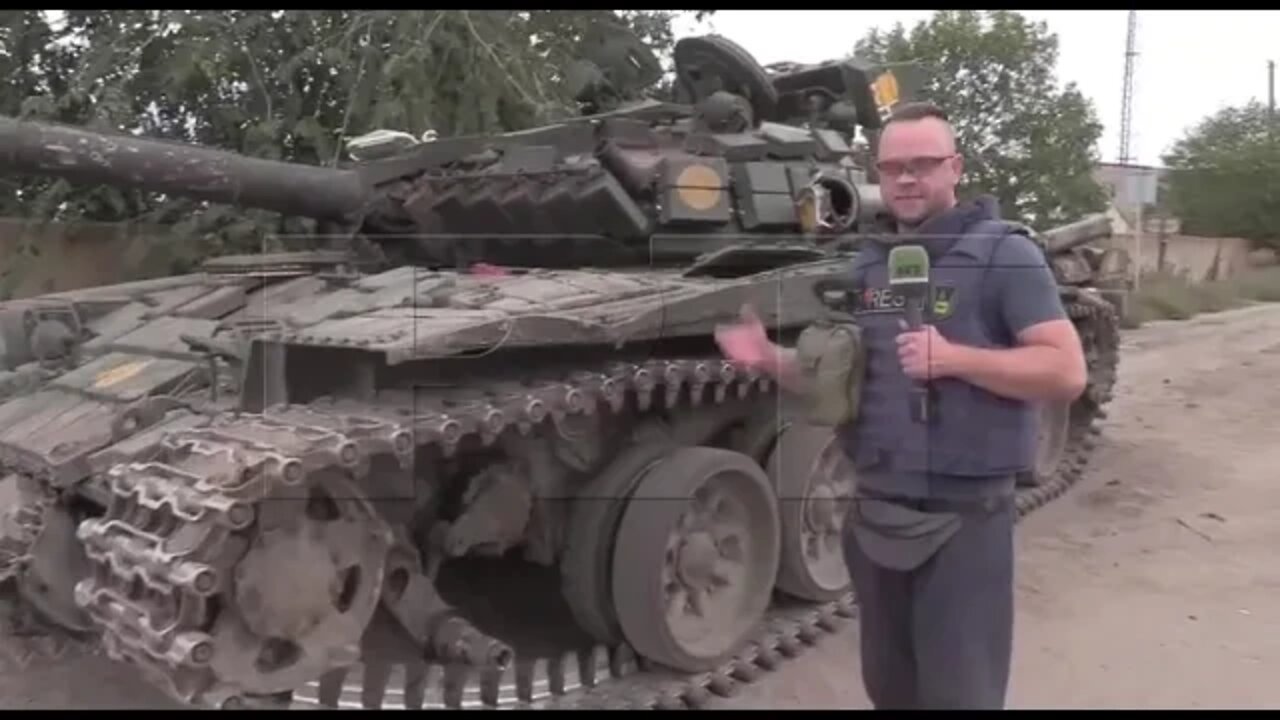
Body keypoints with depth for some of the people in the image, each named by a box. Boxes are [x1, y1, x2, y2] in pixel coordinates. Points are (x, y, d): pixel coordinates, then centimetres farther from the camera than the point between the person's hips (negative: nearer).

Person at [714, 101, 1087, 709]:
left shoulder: (1003, 253, -7)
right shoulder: (864, 266, 8)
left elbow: (1066, 373, -13)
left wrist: (955, 357, -25)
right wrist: (768, 358, -4)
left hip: (965, 517, -5)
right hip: (874, 512, 5)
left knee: (958, 692, 3)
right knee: (888, 687, 19)